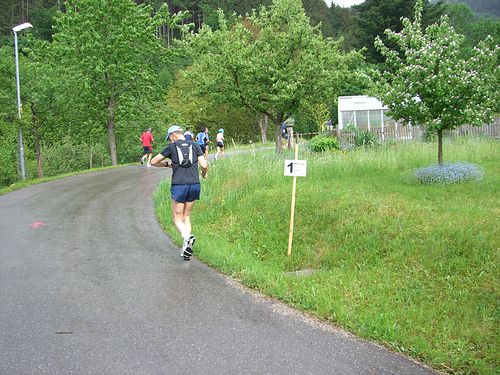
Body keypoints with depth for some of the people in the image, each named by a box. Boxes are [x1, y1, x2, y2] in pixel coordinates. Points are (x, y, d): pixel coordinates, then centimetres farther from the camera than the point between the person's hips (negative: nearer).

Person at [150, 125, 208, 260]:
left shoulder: (171, 147, 3)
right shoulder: (195, 145, 7)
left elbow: (154, 161, 7)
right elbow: (204, 165, -2)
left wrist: (167, 164, 23)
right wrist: (204, 173, 19)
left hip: (179, 185, -3)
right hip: (194, 184, 3)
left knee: (177, 219, 6)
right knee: (186, 216, 16)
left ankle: (187, 237, -24)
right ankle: (186, 247, 7)